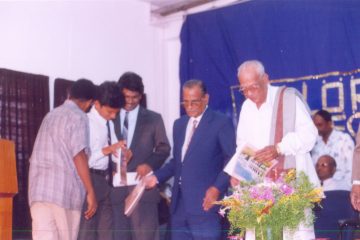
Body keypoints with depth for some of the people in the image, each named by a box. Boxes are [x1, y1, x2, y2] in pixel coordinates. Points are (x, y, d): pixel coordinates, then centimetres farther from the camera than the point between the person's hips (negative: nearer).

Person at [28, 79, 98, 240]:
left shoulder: (51, 115, 20)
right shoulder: (78, 117, -2)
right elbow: (78, 155, -11)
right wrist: (90, 192, -11)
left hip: (39, 188, 6)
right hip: (65, 189, -6)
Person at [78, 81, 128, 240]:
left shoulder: (110, 123, 9)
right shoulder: (86, 122, -14)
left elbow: (114, 152, 11)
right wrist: (106, 150, -24)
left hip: (107, 180, 8)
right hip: (90, 180, -8)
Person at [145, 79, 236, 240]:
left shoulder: (221, 123, -3)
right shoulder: (179, 124, 17)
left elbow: (232, 159, -7)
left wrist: (217, 188, -17)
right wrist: (156, 177, 7)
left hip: (205, 201, -6)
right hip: (179, 202, 6)